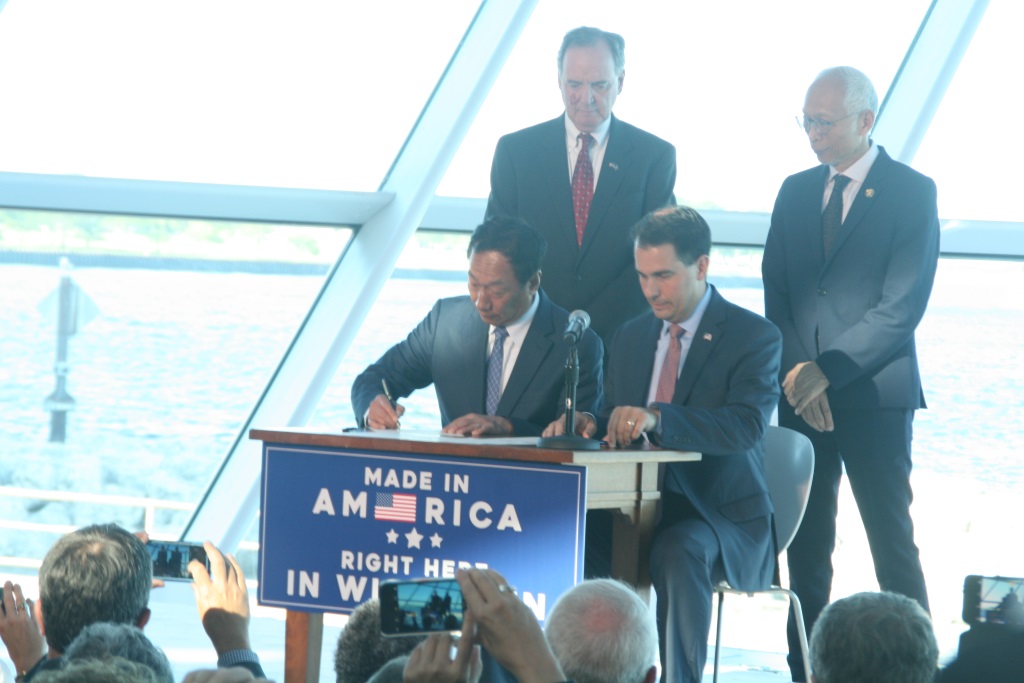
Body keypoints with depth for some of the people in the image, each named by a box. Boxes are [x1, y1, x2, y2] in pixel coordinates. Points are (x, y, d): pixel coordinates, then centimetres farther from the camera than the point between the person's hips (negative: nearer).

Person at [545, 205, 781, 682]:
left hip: (718, 516, -5)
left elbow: (747, 425, -21)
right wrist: (589, 425, -12)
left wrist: (657, 418, -37)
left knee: (679, 552, -38)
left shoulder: (754, 337, -4)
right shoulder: (631, 336, 16)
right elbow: (613, 424, 16)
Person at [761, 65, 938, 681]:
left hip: (874, 394, -5)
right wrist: (797, 372, -5)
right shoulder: (796, 192, 14)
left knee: (893, 544, -4)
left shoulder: (912, 192, -2)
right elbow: (776, 295, 11)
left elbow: (902, 306, -10)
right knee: (806, 548, 4)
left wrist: (827, 371, -14)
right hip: (802, 397, 5)